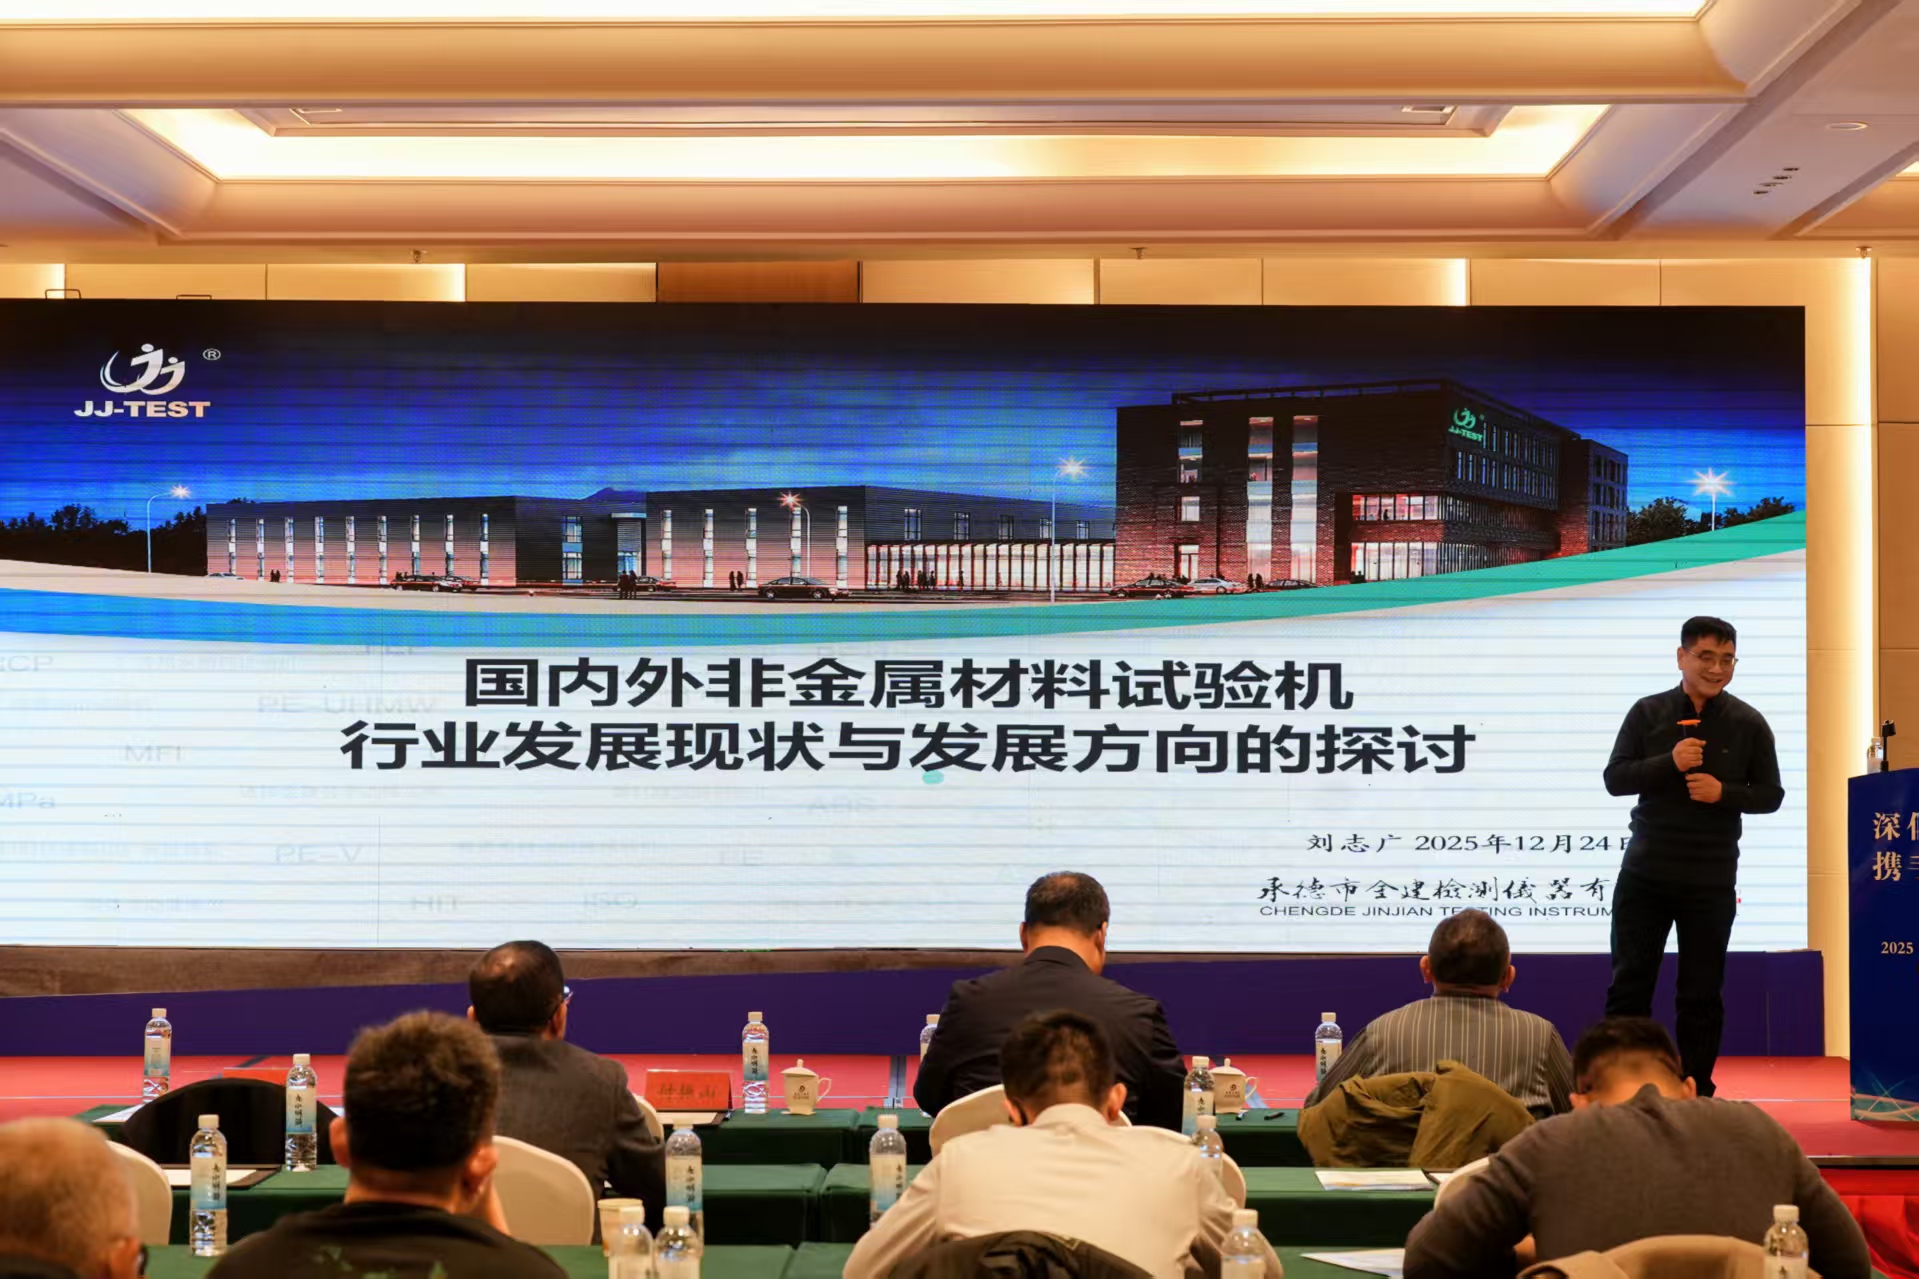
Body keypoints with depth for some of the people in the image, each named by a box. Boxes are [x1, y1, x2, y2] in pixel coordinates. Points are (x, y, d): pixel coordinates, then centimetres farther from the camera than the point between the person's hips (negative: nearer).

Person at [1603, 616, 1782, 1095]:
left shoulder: (1748, 724, 1)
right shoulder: (1648, 713, 1)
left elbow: (1771, 794, 3)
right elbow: (1614, 778, -3)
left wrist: (1723, 792, -16)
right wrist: (1670, 763, -19)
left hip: (1711, 880, 0)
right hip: (1645, 871, 0)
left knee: (1701, 993, 7)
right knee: (1628, 984, 2)